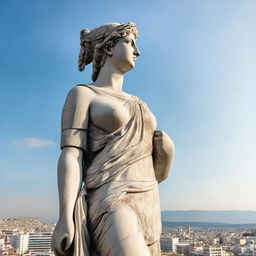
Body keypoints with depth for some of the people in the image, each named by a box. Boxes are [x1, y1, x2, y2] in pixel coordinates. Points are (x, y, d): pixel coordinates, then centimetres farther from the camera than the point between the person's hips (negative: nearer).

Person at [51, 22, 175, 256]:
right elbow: (70, 156, -9)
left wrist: (164, 148, 3)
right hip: (110, 206, -8)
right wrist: (65, 219, -19)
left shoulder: (136, 104, 24)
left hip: (145, 206, 8)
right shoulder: (81, 94, 3)